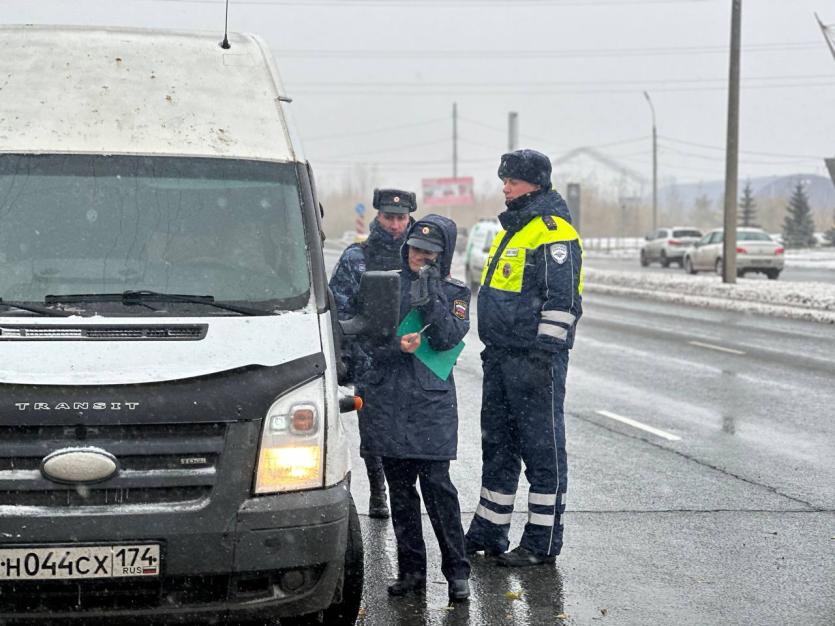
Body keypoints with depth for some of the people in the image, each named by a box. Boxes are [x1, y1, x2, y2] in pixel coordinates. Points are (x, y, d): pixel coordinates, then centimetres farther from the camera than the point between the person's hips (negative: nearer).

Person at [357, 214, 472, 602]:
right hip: (387, 400, 3)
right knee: (400, 489, 7)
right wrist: (397, 345, -13)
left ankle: (457, 571, -2)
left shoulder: (454, 293, 7)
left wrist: (430, 299, -14)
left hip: (431, 403, -3)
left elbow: (448, 339, -7)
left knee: (437, 486, -9)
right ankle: (411, 570, 15)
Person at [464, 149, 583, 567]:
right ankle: (488, 533, 24)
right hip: (500, 357, 10)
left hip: (533, 358, -10)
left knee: (542, 448, -2)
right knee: (497, 443, 15)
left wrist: (545, 355, -21)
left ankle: (542, 543, 4)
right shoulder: (512, 228, 17)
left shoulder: (553, 231, -13)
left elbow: (561, 301, -18)